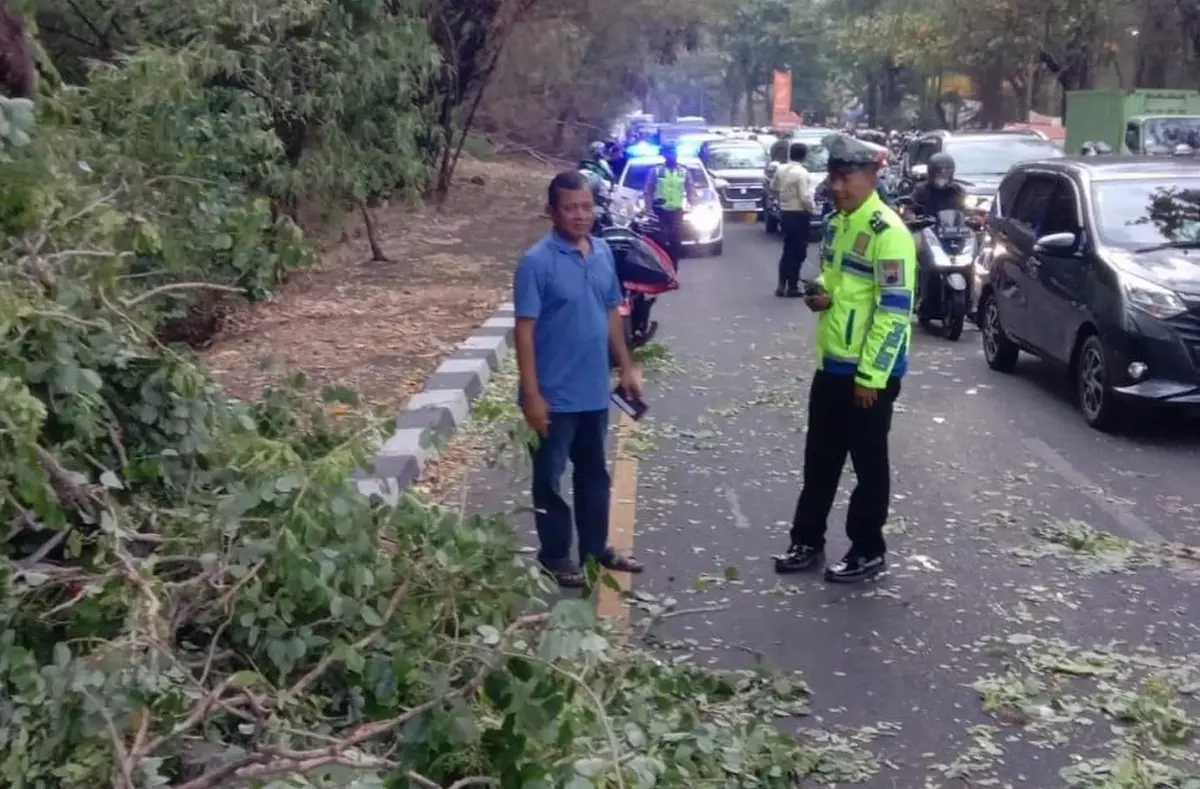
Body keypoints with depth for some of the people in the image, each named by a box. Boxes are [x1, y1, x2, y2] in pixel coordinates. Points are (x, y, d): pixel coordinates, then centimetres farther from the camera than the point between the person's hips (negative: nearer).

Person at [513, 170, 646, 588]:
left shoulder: (603, 253, 4)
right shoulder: (537, 262, -16)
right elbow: (525, 330, -16)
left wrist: (626, 367, 13)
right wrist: (532, 394, -18)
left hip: (595, 391, 6)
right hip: (556, 395, -6)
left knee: (595, 474, 19)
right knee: (550, 478, 8)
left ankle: (596, 547, 34)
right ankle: (555, 556, 22)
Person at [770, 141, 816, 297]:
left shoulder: (781, 169, 4)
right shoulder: (801, 172, -19)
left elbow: (773, 187, 18)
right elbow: (805, 197, -22)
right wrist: (812, 208, -6)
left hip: (785, 213, 7)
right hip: (799, 215, -7)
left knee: (788, 249, 16)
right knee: (798, 251, 1)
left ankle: (782, 285, 15)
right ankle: (792, 287, 2)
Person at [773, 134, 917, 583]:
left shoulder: (887, 233, -18)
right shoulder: (836, 224, 10)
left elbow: (895, 311, -21)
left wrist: (870, 376, -21)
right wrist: (821, 294, 1)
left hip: (869, 372, -8)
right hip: (830, 364, 8)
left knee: (868, 464, 5)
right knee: (819, 459, 16)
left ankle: (868, 551, 19)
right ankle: (807, 542, 28)